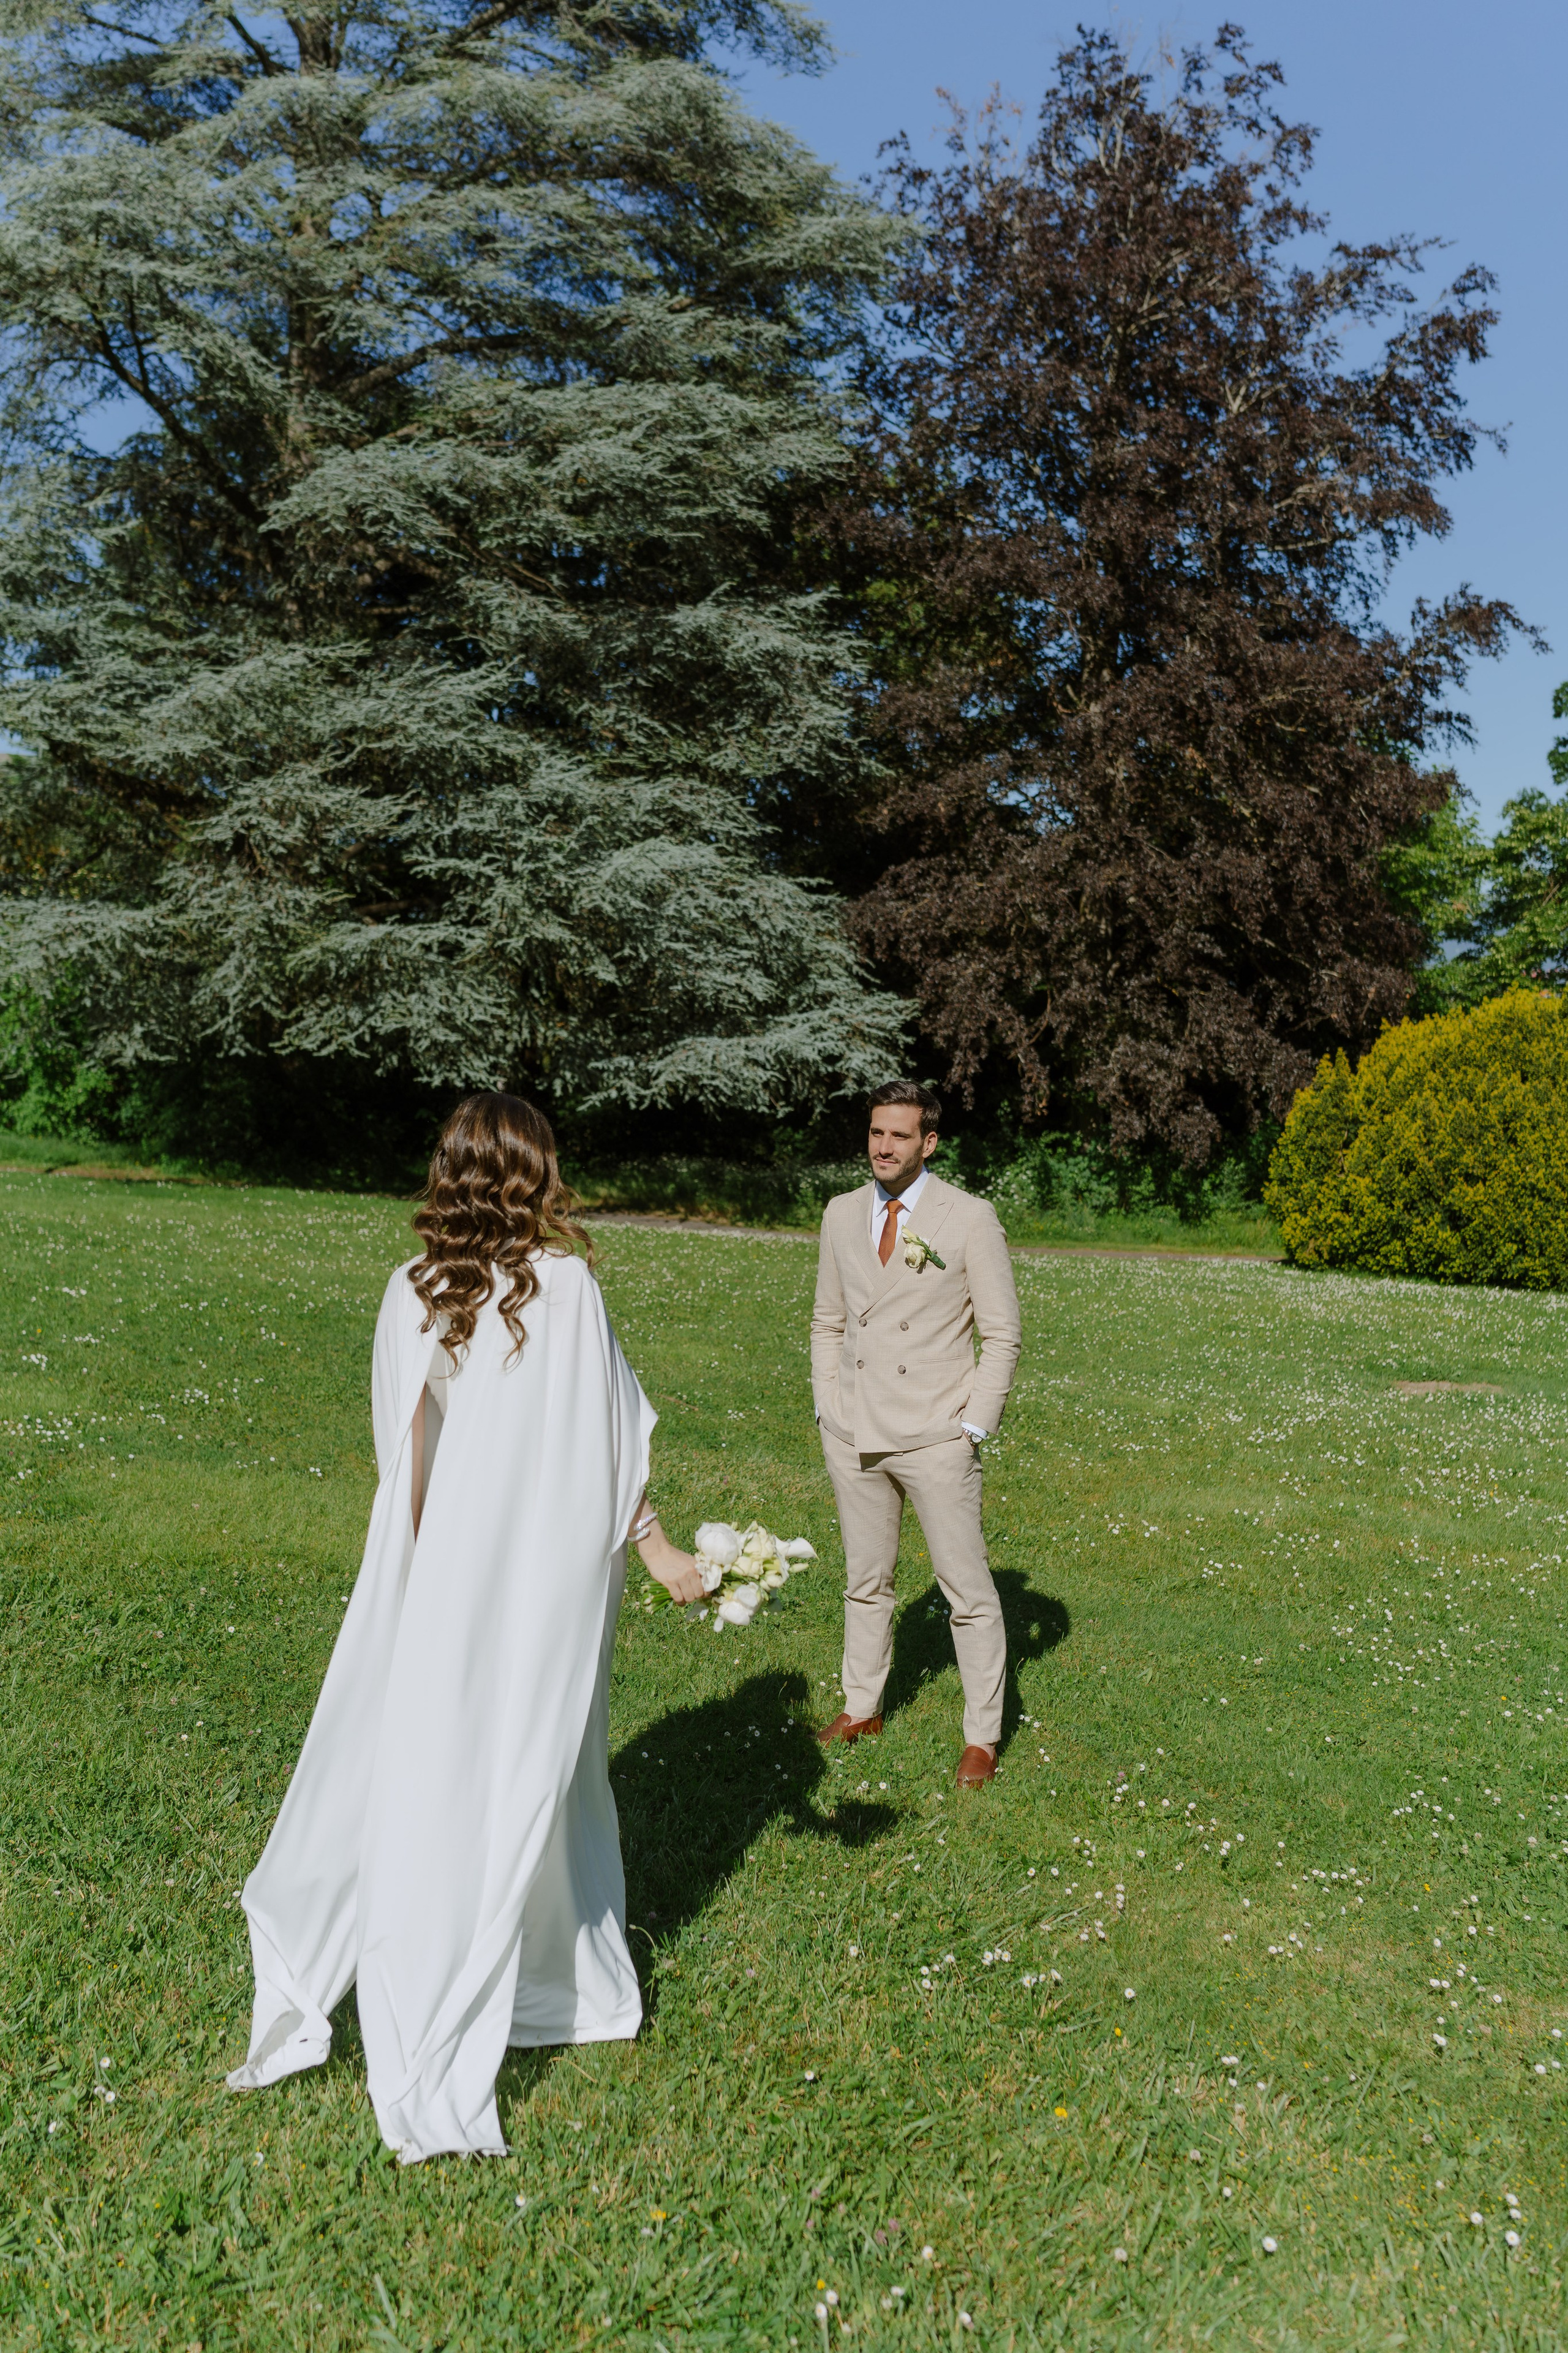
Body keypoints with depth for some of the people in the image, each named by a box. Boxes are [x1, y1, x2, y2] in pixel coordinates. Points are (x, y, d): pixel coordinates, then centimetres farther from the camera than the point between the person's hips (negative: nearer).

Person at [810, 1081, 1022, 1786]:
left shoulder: (970, 1219, -8)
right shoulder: (842, 1215, 6)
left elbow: (1001, 1335, -5)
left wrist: (973, 1427, -10)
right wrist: (828, 1410, 7)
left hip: (936, 1440, -4)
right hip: (854, 1436, 4)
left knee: (968, 1590, 3)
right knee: (865, 1580, 17)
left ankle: (982, 1737, 17)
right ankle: (861, 1708, 34)